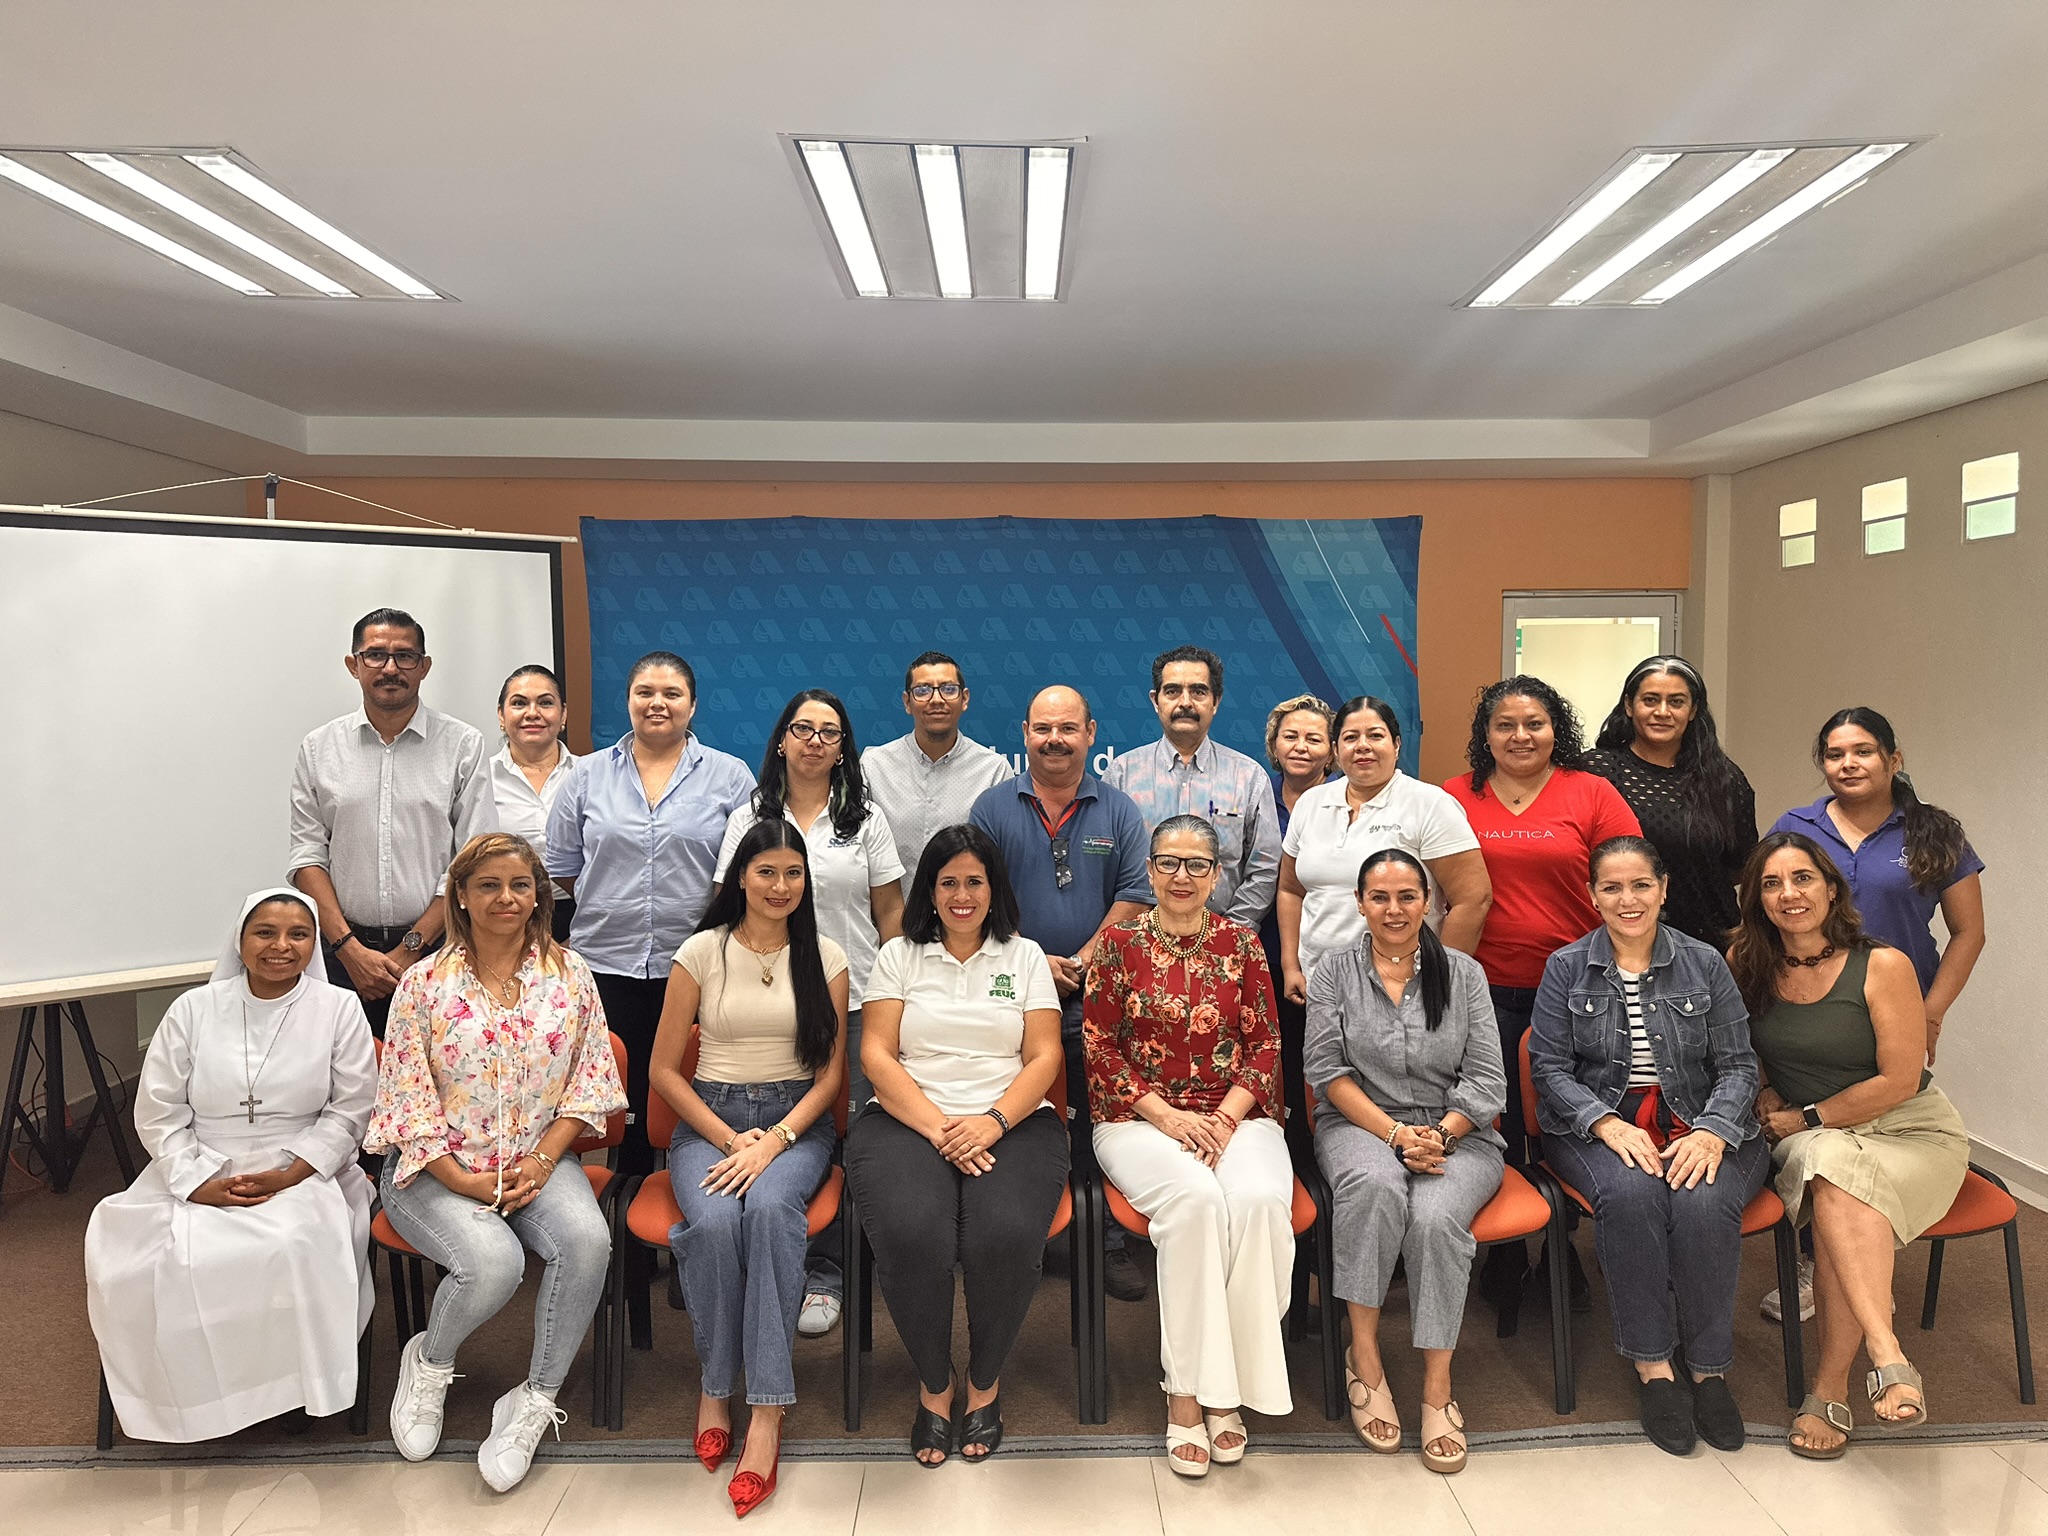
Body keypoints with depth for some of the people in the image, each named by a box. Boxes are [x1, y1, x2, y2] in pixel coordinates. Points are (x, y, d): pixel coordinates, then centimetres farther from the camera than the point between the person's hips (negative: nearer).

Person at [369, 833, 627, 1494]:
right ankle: (428, 1362, 6)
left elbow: (590, 1081, 3)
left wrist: (543, 1160, -10)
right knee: (493, 1260, -30)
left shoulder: (570, 973, 2)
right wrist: (466, 1182, -14)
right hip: (437, 1167, -2)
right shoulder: (426, 983, -3)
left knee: (587, 1240, -28)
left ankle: (535, 1402, -7)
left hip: (536, 1160, 2)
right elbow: (408, 1099, -6)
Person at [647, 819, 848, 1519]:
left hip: (796, 1120, 0)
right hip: (709, 1119, 0)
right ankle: (714, 1386, -10)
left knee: (770, 1207, -33)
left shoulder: (825, 958, 5)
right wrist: (730, 1139, -8)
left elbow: (831, 1072, 4)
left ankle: (767, 1410, -28)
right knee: (714, 1222, -32)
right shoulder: (702, 952, 3)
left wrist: (775, 1140, -12)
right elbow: (664, 1070, 4)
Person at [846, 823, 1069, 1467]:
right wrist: (937, 1127, -12)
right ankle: (934, 1384, -2)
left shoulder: (1025, 957, 14)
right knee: (913, 1235, -30)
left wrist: (992, 1122, -12)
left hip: (1011, 1122, 0)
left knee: (1006, 1235, -29)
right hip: (907, 1119, 0)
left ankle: (985, 1382, 0)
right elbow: (877, 1055, 2)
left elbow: (1044, 1058, 5)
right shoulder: (898, 956, 13)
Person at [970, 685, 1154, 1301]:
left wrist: (1087, 958, -11)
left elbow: (1136, 894, 2)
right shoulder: (994, 807, 7)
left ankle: (1110, 1243, 5)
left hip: (1097, 996, 0)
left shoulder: (1118, 810, 8)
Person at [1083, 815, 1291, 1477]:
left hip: (1235, 1116, 2)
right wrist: (1166, 1113, -11)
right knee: (1196, 1198, -32)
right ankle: (1185, 1392, -20)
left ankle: (1227, 1385, -16)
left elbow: (1265, 1046, 7)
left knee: (1259, 1200, -30)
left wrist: (1225, 1117, -9)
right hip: (1139, 1118, -1)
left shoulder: (1241, 943, 9)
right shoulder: (1119, 943, 5)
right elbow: (1100, 1049, 1)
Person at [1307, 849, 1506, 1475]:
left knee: (1435, 1216, -31)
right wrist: (1395, 1133, -15)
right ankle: (1363, 1355, -20)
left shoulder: (1463, 973, 7)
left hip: (1456, 1134, 1)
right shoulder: (1334, 972, 6)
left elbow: (1486, 1079, 2)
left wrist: (1437, 1134, -14)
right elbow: (1328, 1071, -3)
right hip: (1360, 1125, 0)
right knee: (1378, 1184, -35)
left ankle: (1437, 1389, -17)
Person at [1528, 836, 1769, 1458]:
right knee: (1630, 1194, -33)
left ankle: (1709, 1369, -13)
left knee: (1703, 1204, -31)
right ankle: (1651, 1366, -19)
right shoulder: (1566, 968, 5)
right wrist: (1609, 1124, -15)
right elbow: (1550, 1067, 1)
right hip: (1598, 1127, -1)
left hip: (1698, 1124, 1)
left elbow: (1737, 1064, 5)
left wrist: (1711, 1132, -13)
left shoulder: (1704, 963, 8)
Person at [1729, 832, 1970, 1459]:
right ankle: (1890, 1360, -40)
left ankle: (1830, 1392, -31)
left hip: (1911, 1132, -3)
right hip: (1808, 1139, 3)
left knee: (1838, 1189, -35)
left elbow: (1899, 1081, -12)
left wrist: (1807, 1118, -9)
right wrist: (1765, 1096, -2)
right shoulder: (1746, 966, 1)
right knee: (1838, 1191, -34)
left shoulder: (1883, 966, -12)